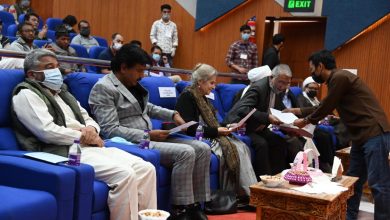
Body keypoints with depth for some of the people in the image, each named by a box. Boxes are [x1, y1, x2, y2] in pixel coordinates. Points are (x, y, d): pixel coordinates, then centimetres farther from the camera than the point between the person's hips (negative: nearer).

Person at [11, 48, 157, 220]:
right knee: (124, 174, -29)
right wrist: (83, 136, -5)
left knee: (146, 169, -12)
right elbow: (48, 131, -13)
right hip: (64, 152, -8)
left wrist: (91, 129, 2)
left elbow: (87, 119, 27)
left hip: (90, 147, 8)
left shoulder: (62, 92, 26)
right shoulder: (26, 95, 1)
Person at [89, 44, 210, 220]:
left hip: (149, 138, 9)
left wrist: (173, 114, 14)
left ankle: (194, 204, 0)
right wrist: (147, 135, -22)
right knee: (186, 152, -25)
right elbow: (110, 130, -20)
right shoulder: (103, 88, -12)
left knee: (203, 149, -3)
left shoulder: (133, 84, 15)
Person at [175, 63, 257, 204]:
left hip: (211, 136, 9)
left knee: (242, 147, -12)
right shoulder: (187, 97, -8)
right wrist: (216, 131, -15)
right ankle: (246, 193, -17)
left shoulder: (202, 97, 20)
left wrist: (226, 127, 2)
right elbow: (190, 128, -18)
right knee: (232, 149, -24)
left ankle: (251, 191, -17)